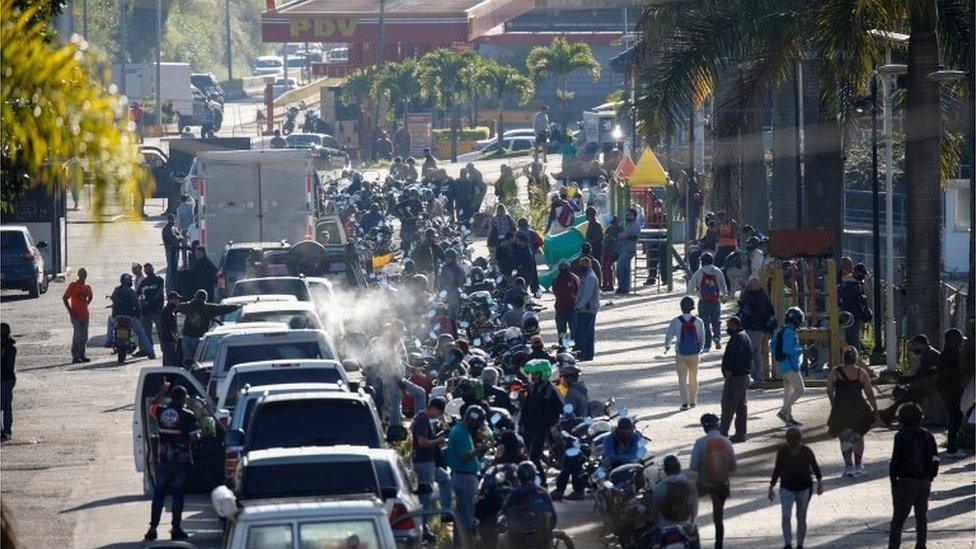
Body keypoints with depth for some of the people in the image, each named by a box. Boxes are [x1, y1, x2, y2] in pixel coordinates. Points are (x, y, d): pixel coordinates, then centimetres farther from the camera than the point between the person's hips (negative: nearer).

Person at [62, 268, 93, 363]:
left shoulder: (87, 287, 11)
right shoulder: (73, 286, -6)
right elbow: (64, 298, -6)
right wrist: (70, 311, -10)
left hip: (85, 314, 6)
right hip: (76, 315, -6)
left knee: (84, 337, 8)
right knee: (77, 335, -10)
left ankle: (81, 355, 17)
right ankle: (75, 356, -8)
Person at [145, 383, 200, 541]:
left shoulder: (161, 412, -1)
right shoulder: (187, 416, -12)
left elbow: (151, 406, 22)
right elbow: (195, 437, -13)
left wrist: (162, 392, 27)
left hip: (163, 461, 3)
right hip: (182, 461, -3)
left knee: (158, 493, 10)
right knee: (178, 493, 2)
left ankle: (153, 528, 8)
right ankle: (176, 528, 2)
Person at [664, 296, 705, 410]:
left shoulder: (676, 321, -11)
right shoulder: (698, 321, -7)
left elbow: (669, 336, -5)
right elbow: (702, 338, 1)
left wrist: (667, 346, 17)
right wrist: (700, 349, 21)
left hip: (681, 354, -2)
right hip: (694, 354, 2)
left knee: (682, 378, 3)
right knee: (693, 378, 18)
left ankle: (685, 402, -8)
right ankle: (693, 400, 27)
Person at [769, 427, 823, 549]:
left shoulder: (806, 451, -8)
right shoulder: (782, 452, -6)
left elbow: (815, 467, 3)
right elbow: (777, 470, 3)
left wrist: (820, 481, -9)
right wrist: (771, 487, 4)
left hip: (804, 489, 0)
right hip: (786, 489, 0)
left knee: (801, 518, 6)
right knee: (786, 517, -14)